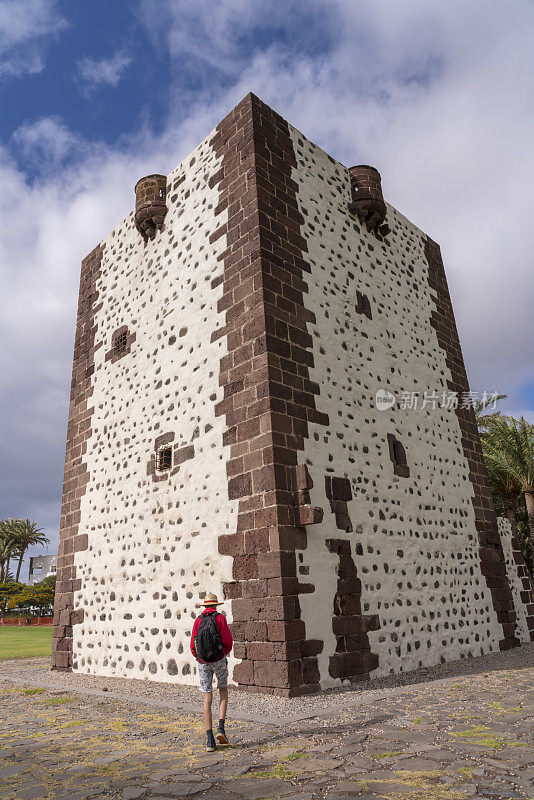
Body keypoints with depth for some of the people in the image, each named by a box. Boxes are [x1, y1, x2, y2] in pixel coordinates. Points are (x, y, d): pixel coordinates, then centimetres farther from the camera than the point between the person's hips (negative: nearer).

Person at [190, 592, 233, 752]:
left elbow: (193, 646, 3)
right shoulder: (220, 618, -4)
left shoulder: (198, 621, 4)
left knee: (207, 699, 7)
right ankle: (221, 728, 5)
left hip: (203, 663, 2)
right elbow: (228, 640, -9)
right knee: (223, 691, 19)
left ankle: (210, 740, 4)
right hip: (219, 660, -2)